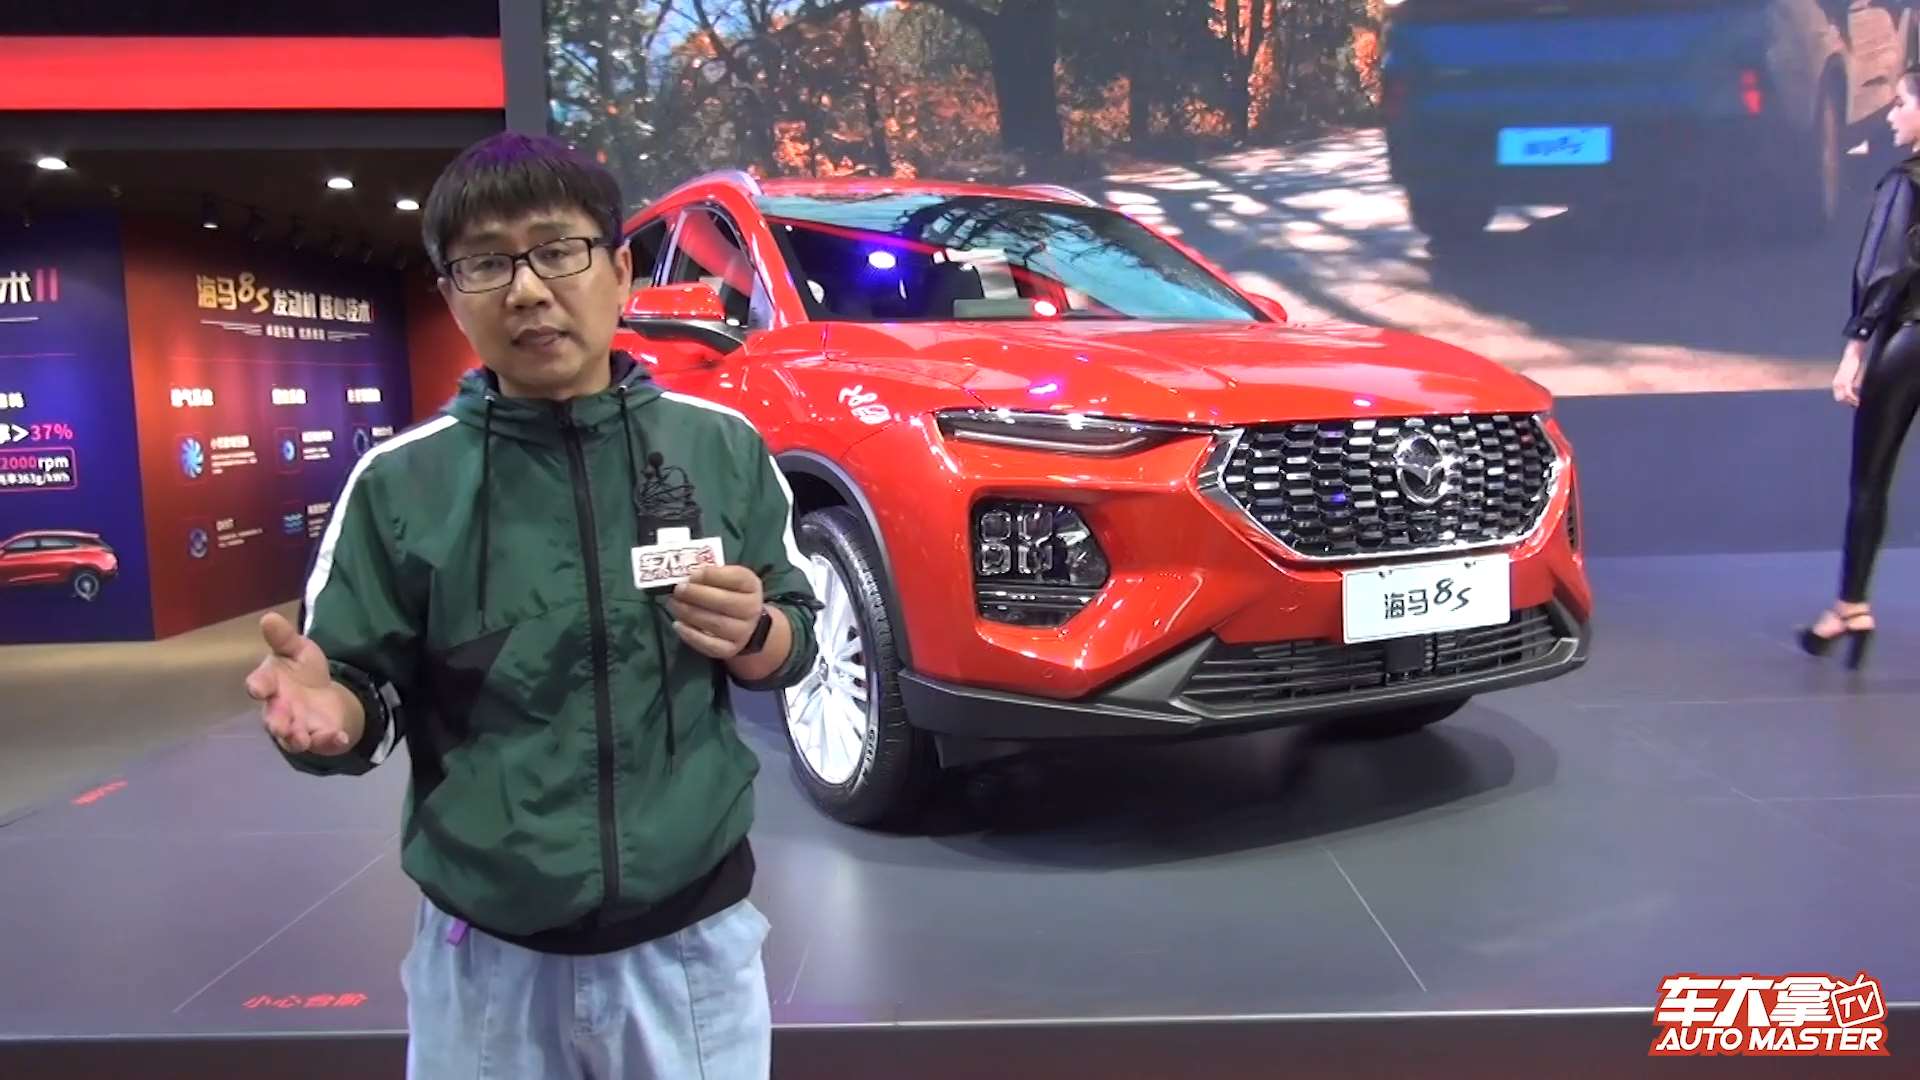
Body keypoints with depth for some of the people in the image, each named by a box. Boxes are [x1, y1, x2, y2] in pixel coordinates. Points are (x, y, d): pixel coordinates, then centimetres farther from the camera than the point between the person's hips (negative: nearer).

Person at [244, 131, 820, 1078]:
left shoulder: (723, 446, -4)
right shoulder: (399, 483, -7)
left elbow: (796, 640, 5)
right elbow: (368, 694, -1)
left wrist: (753, 636, -17)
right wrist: (327, 711, -22)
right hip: (486, 955, 0)